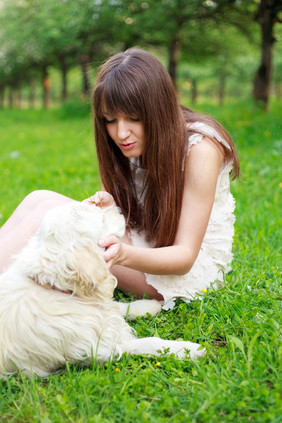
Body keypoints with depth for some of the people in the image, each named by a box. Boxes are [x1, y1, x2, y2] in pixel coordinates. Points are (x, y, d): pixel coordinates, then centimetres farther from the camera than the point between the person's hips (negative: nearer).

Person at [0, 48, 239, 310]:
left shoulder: (200, 147, -21)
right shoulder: (133, 142, -1)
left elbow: (185, 256, -23)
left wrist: (124, 254, -43)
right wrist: (109, 208, -25)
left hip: (196, 266, -6)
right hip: (143, 246, 7)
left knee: (49, 211, -25)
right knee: (40, 199, -17)